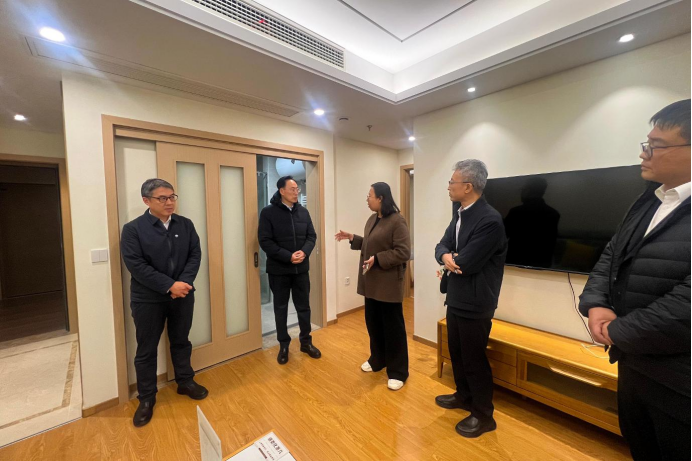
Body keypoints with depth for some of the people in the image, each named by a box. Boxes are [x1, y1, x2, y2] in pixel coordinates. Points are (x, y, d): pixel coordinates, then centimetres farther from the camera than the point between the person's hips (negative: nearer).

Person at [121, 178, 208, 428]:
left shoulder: (185, 224, 1)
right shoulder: (133, 229, -9)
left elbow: (195, 255, -3)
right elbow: (136, 265, -16)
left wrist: (184, 282, -17)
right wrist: (169, 286, -21)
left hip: (182, 295, 3)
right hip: (148, 299, -2)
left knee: (181, 342, 18)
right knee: (146, 350, 12)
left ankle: (185, 382, 37)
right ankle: (146, 398, 31)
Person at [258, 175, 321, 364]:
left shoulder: (303, 211, 4)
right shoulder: (268, 212, -8)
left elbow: (312, 236, 4)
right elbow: (265, 241, -13)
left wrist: (304, 252, -16)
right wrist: (288, 256, -21)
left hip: (301, 269, 3)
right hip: (279, 270, -3)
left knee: (304, 307, 13)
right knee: (281, 308, 12)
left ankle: (306, 342, 31)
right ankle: (284, 345, 30)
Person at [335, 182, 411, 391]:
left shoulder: (397, 221, -17)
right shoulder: (372, 219, 10)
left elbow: (403, 252, -20)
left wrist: (378, 259, -24)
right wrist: (352, 238, 9)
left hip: (389, 283, -8)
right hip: (372, 281, 9)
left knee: (393, 327, 4)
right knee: (373, 322, 19)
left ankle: (398, 372, 22)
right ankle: (377, 360, 39)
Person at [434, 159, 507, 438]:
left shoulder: (490, 220, -23)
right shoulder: (460, 214, 6)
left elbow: (466, 263, -27)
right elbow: (441, 246, 5)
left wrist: (449, 260, -7)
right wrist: (446, 257, -18)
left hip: (474, 303, -8)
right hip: (456, 298, 9)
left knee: (474, 360, 10)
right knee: (457, 352, 23)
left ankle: (483, 415, 33)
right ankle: (463, 396, 46)